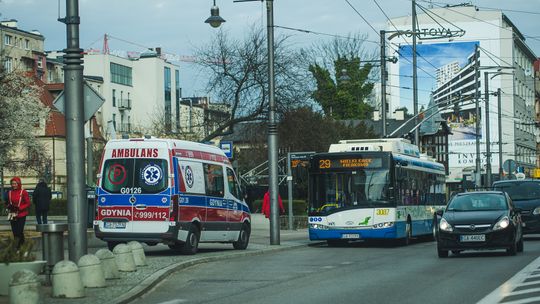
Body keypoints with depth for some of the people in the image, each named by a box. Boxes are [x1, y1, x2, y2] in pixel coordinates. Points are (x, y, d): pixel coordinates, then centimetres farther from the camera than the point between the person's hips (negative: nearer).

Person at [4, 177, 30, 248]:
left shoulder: (23, 192, -6)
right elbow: (7, 203, 17)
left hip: (21, 215, -4)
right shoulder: (9, 193, 7)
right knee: (14, 231, 4)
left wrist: (19, 208, -18)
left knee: (20, 231, -8)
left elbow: (28, 203, -6)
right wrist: (9, 206, -7)